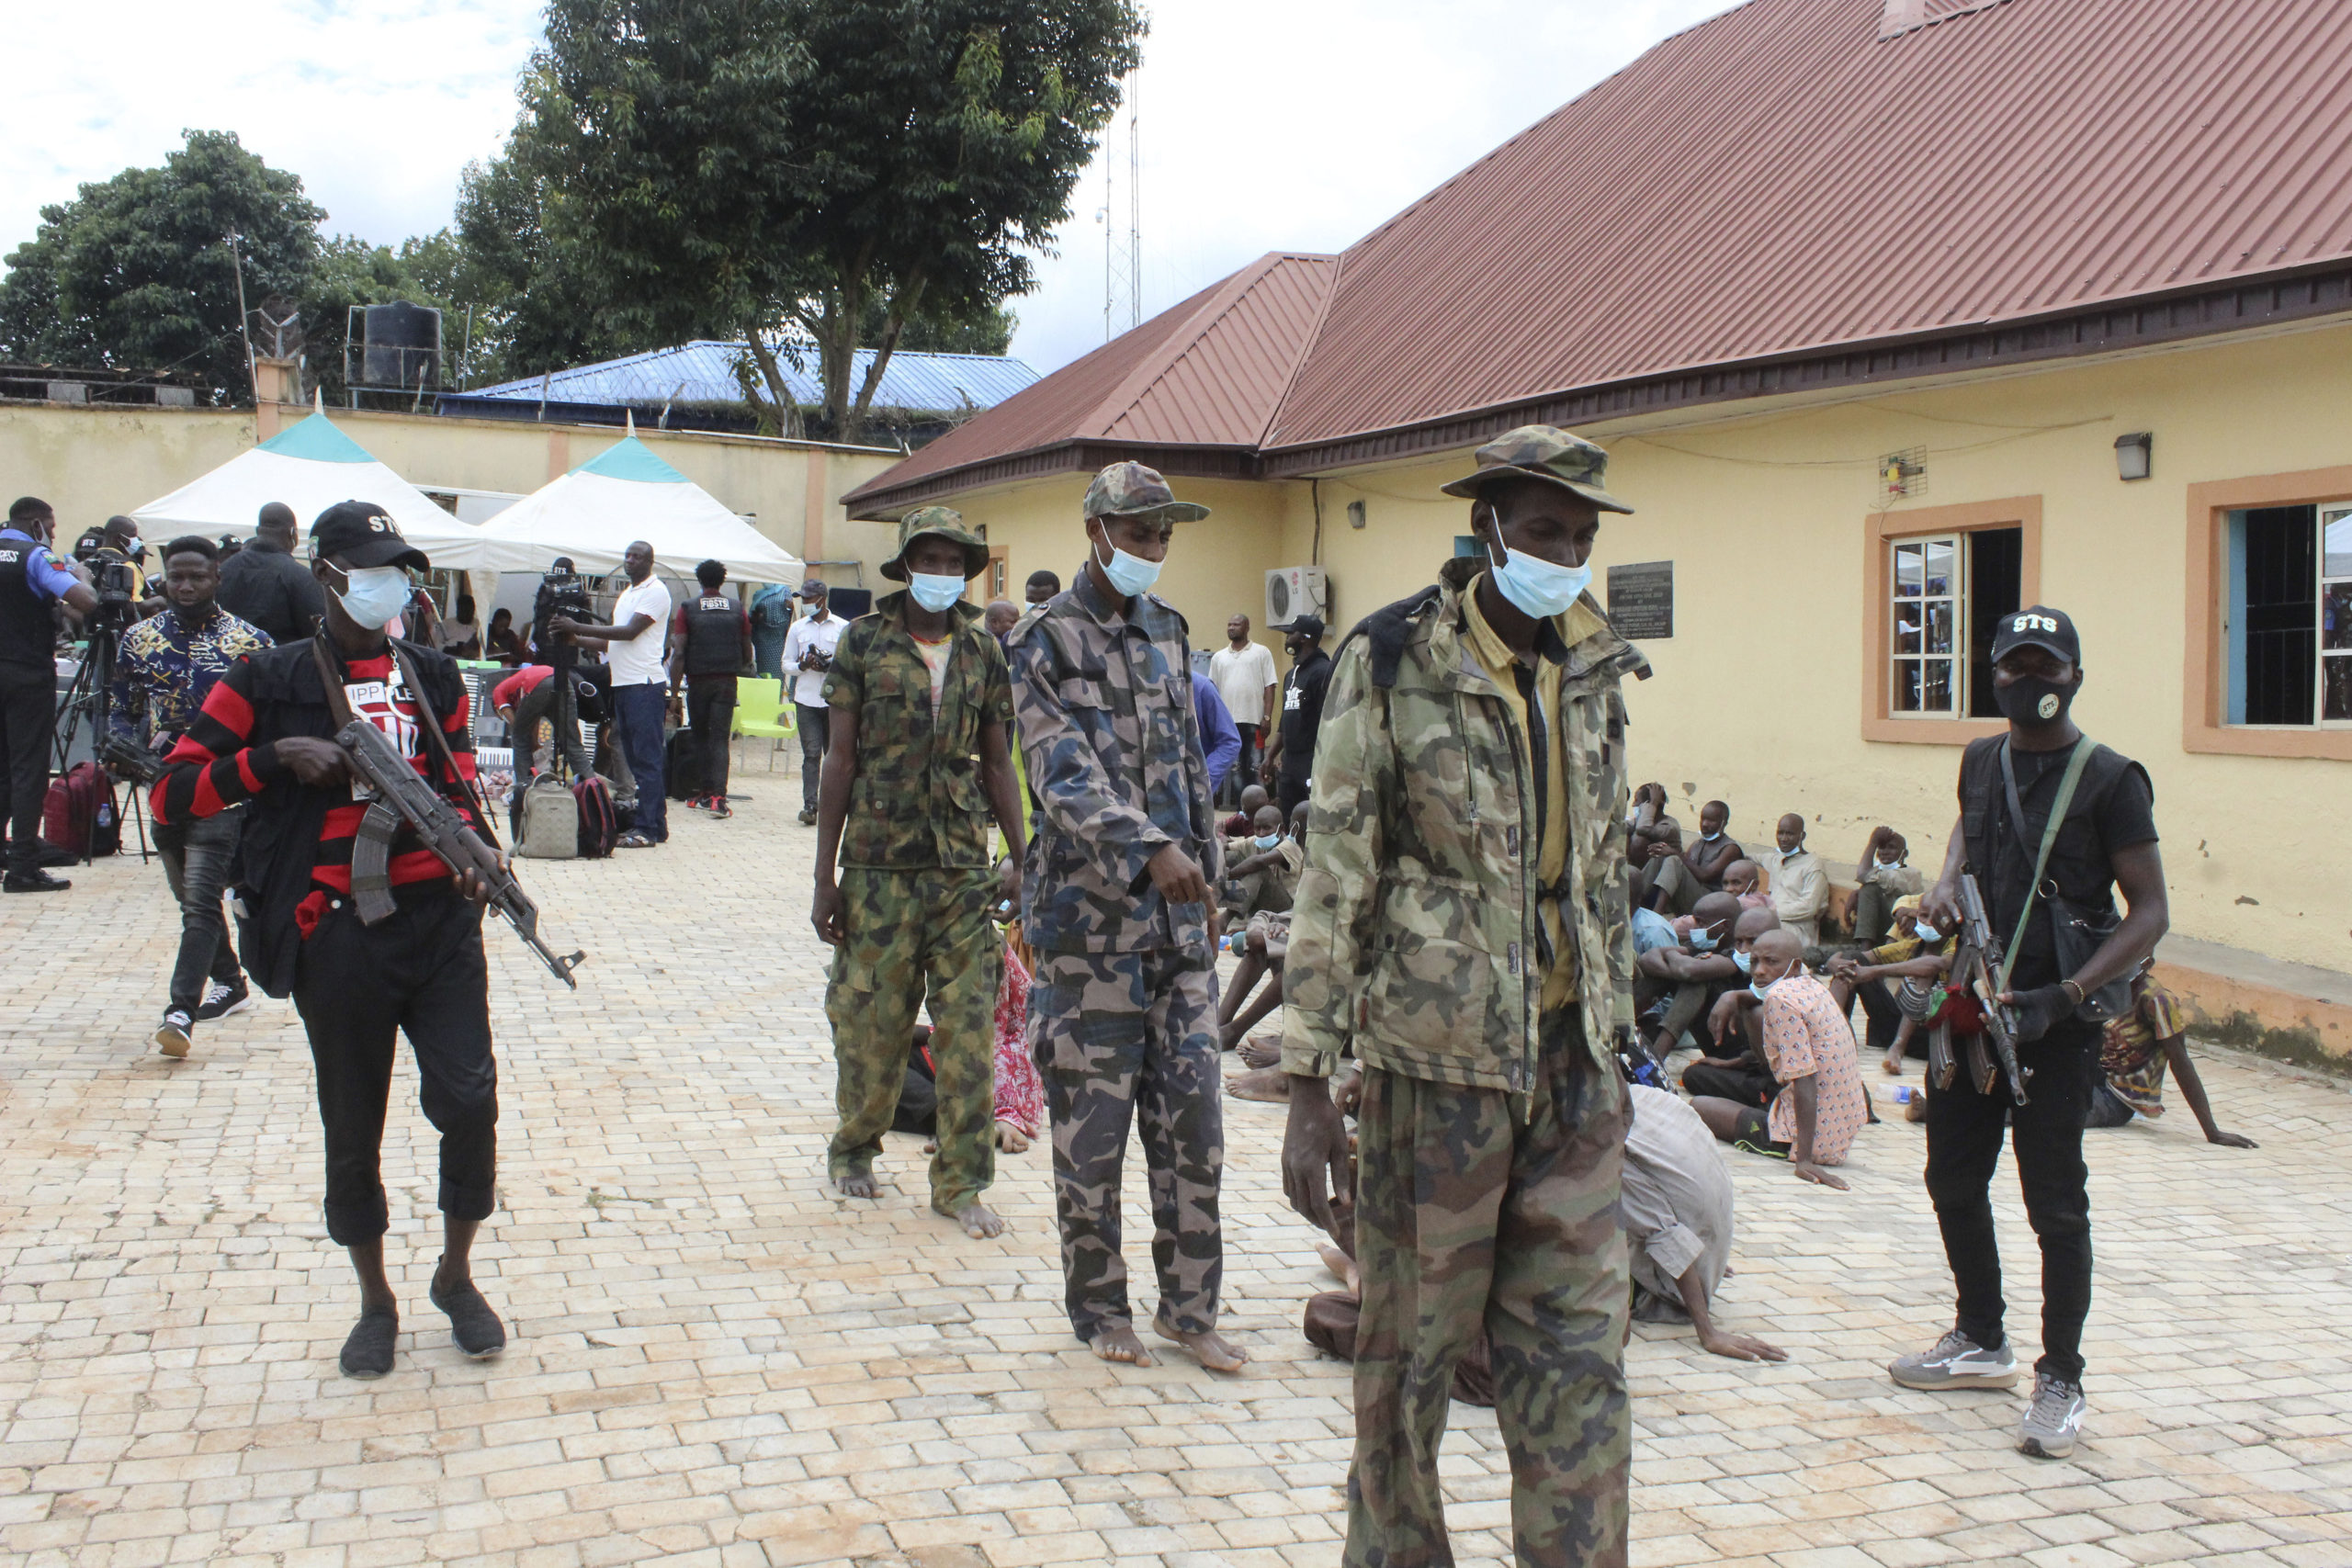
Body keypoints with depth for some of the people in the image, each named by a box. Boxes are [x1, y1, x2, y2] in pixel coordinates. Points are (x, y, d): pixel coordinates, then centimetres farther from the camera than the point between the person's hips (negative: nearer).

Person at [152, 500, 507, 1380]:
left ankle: (456, 1276, 19)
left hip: (438, 919, 2)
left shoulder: (433, 675, 11)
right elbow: (173, 794, -2)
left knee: (469, 1102, -5)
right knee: (353, 1130, 8)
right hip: (337, 936, -2)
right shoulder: (271, 680, 0)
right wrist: (274, 756, -15)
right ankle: (376, 1302, 27)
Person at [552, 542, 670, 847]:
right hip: (623, 684, 9)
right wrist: (577, 640, 9)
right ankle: (655, 823, 13)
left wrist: (578, 627, -15)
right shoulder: (627, 594, 21)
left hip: (645, 684, -9)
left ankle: (648, 828, -10)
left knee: (645, 757, -9)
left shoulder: (655, 592, -7)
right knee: (633, 757, 9)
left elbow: (630, 632, -17)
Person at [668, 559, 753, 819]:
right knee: (721, 739, -2)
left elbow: (679, 653, -8)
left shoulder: (688, 610, -3)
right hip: (727, 681, 1)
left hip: (698, 681, -1)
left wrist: (674, 689, -5)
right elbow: (747, 653, 8)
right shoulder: (738, 610, 3)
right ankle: (718, 796, -15)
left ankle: (705, 793, 17)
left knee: (700, 737, 14)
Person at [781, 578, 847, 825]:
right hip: (806, 700, 1)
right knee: (811, 753, -7)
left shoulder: (843, 628, 5)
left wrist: (830, 667, -13)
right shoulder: (798, 628, 11)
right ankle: (809, 805, -11)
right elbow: (786, 663, 12)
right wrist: (803, 665, -9)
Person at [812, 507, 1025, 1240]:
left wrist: (1018, 855, 2)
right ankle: (854, 1146, 30)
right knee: (870, 1021, 6)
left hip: (964, 863, 2)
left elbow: (997, 762, 12)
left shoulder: (983, 652, 7)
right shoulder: (864, 641, 0)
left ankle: (960, 1180, 9)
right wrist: (826, 875, -3)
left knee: (969, 1027, 0)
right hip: (880, 863, -2)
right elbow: (840, 759, 0)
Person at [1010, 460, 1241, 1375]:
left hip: (1176, 911, 6)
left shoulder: (1167, 632, 14)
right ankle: (1098, 1308, 18)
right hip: (1090, 912, -5)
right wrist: (1149, 851, -32)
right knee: (1093, 1118, 2)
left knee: (1191, 1111, 5)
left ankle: (1190, 1308, 16)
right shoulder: (1048, 639, -6)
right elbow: (1066, 770, -19)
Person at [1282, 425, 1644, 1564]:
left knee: (1579, 1354, 6)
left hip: (1573, 1058, 5)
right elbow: (1334, 871, -10)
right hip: (1439, 1051, -4)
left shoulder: (1595, 671, 9)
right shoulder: (1396, 659, -8)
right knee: (1414, 1341, 8)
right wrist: (1309, 1079, -13)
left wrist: (1614, 1033, 17)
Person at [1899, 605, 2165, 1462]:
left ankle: (2061, 1381, 12)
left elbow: (2150, 913, -12)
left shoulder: (2109, 779, -11)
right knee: (1953, 1179, 15)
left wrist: (2062, 996, -22)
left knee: (2055, 1206, -1)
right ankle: (1982, 1342, 33)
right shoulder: (1982, 761, 7)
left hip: (2055, 1027, -6)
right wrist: (1946, 882, 8)